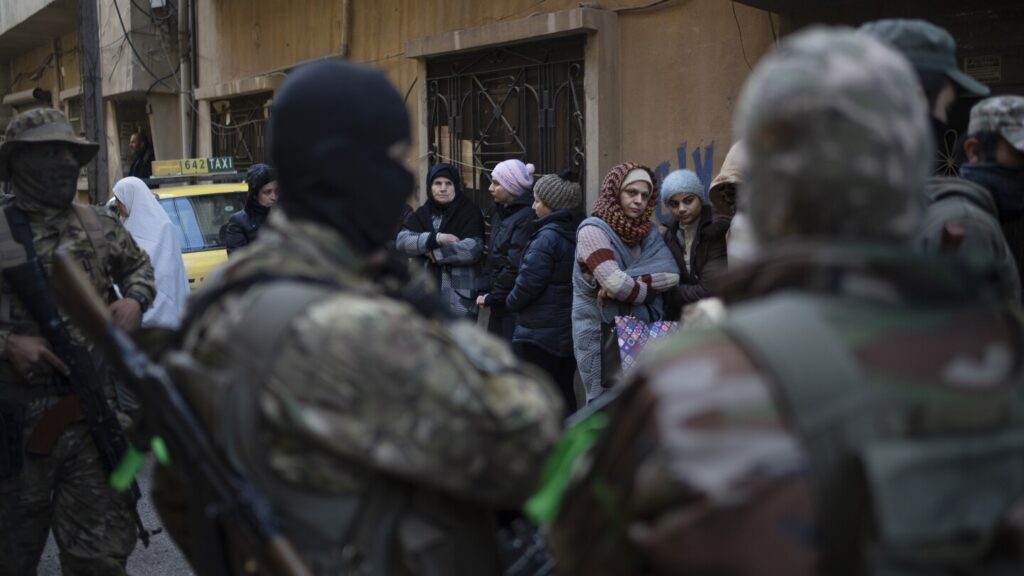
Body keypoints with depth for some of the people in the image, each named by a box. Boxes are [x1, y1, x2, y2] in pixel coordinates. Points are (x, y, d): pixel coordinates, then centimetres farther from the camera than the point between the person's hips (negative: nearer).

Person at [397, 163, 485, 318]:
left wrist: (434, 253, -10)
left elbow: (472, 249, -18)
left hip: (458, 296, -4)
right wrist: (435, 238, -18)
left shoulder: (469, 212, -3)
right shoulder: (422, 214, 11)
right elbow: (401, 241, -5)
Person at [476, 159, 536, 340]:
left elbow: (516, 265, -20)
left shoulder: (527, 217, -14)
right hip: (500, 304, 9)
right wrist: (485, 290, 6)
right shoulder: (500, 214, 16)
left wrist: (493, 296, -13)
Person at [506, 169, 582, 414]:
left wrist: (511, 302, 0)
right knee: (564, 392, 15)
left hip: (541, 332, -8)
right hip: (571, 330, 8)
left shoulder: (547, 237, -18)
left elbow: (529, 281, -20)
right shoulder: (578, 234, 7)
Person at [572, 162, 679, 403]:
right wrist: (649, 288, -4)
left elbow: (671, 274, -6)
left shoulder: (648, 232, 9)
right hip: (600, 335, -6)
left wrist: (628, 283, -19)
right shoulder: (593, 230, -11)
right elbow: (615, 283, -22)